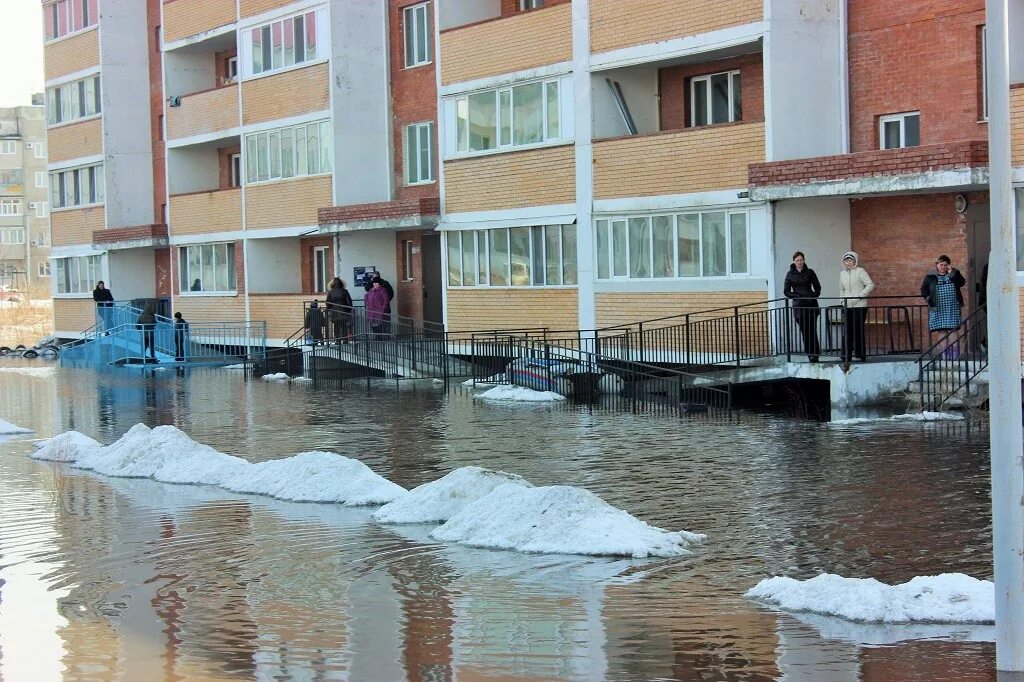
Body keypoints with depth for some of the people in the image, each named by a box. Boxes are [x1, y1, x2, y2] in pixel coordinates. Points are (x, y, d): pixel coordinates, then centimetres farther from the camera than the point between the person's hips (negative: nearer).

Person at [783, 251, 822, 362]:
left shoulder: (809, 272, 7)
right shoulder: (790, 274, 6)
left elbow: (817, 287, 13)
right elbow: (786, 291, 5)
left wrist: (814, 296, -4)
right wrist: (797, 296, -8)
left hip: (811, 304, 0)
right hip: (799, 306, 0)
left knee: (812, 330, -7)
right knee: (804, 331, -2)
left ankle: (814, 354, -6)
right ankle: (810, 354, 2)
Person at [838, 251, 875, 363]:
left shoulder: (860, 271, -5)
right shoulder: (842, 273, 14)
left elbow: (871, 285, -13)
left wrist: (860, 296, -17)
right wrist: (843, 299, 10)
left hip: (859, 306, -6)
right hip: (847, 306, 6)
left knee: (858, 330, -4)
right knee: (847, 331, 2)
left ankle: (861, 354, 4)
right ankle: (846, 355, 6)